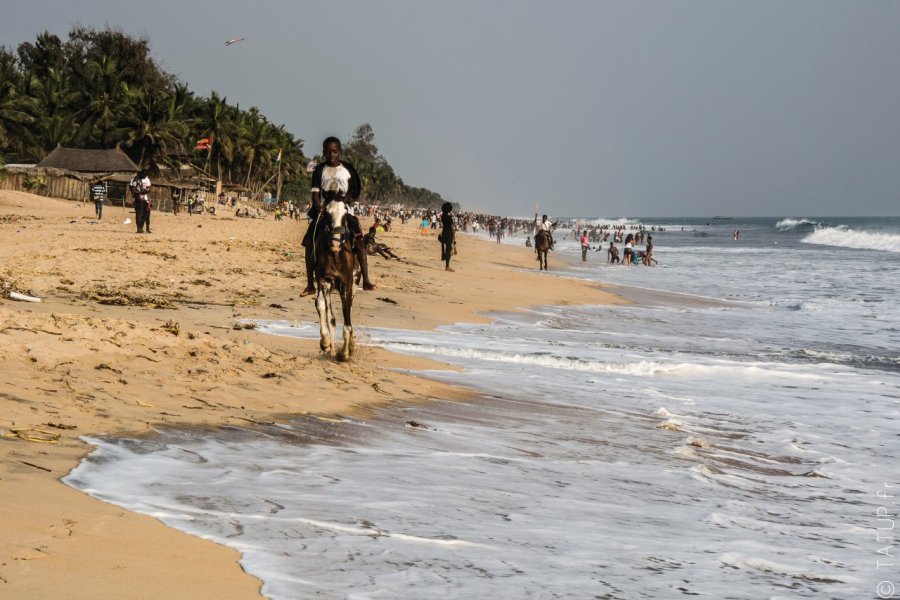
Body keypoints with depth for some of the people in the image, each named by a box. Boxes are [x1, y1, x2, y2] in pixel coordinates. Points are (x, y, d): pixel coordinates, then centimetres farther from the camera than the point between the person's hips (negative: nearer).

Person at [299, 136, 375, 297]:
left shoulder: (348, 169, 4)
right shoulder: (320, 170, 5)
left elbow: (356, 193, 4)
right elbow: (315, 192, -3)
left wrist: (345, 199, -16)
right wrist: (318, 206, -23)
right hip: (323, 211, 1)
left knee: (359, 240, -17)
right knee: (309, 243, -9)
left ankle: (366, 281, -15)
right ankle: (310, 285, -1)